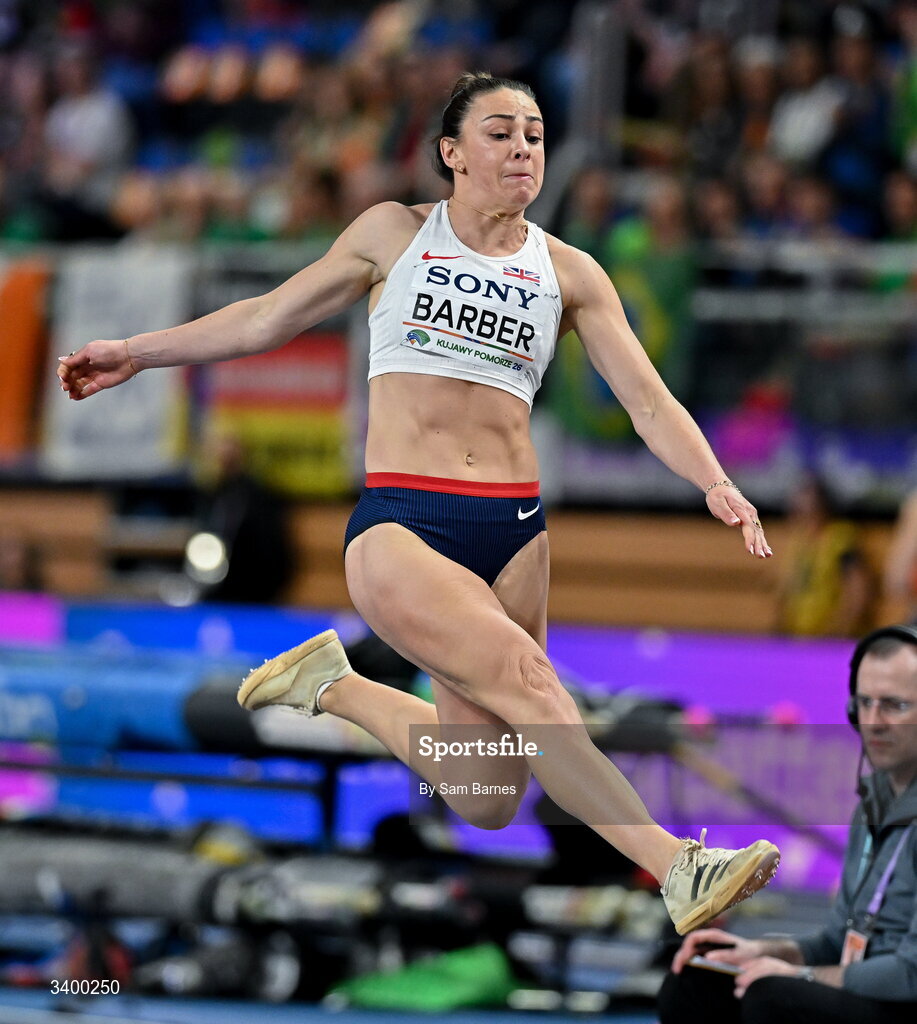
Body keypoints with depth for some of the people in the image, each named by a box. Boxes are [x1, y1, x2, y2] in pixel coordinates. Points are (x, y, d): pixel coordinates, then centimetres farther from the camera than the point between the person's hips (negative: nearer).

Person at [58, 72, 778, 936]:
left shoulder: (567, 273, 9)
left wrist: (714, 483, -14)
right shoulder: (395, 234, 7)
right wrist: (139, 353, 18)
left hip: (513, 531, 3)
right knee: (517, 670, -30)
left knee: (486, 802, 1)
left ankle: (333, 686, 25)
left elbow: (649, 401, 4)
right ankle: (677, 867, -32)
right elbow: (269, 318, 17)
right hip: (399, 525, -3)